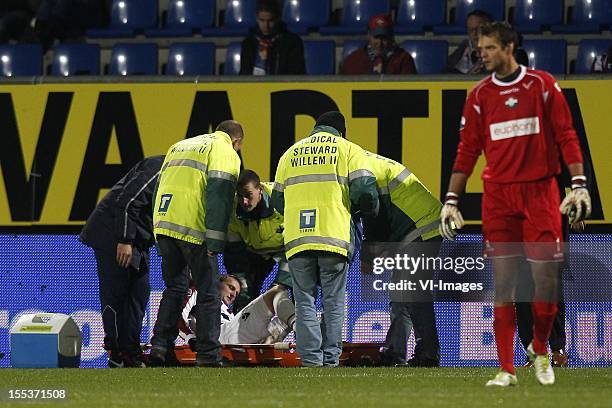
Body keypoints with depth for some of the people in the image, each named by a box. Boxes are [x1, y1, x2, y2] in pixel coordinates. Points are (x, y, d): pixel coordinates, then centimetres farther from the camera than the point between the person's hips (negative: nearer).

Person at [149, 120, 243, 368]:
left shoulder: (179, 147, 27)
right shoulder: (225, 151, 4)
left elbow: (160, 185, 25)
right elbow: (220, 195, -10)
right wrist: (215, 241, -14)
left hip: (164, 224, 6)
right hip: (193, 228, -6)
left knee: (174, 288, 17)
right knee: (208, 293, 1)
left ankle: (160, 346, 8)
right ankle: (208, 356, -2)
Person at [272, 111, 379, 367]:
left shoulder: (290, 153, 20)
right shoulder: (349, 150, 9)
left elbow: (277, 200, 21)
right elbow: (364, 191, -4)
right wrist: (369, 209, 16)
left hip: (297, 239, 2)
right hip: (334, 237, -2)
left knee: (305, 302, 5)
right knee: (333, 302, 6)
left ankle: (311, 359, -4)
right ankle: (331, 358, 1)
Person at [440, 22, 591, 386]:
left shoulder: (543, 85, 2)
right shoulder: (480, 96, 8)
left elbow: (566, 136, 1)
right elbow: (467, 151, 10)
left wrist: (579, 185, -8)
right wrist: (451, 201, 4)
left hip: (540, 192, -2)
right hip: (498, 196, 2)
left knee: (547, 276, -3)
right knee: (503, 283, -2)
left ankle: (540, 349, 22)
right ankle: (506, 369, 1)